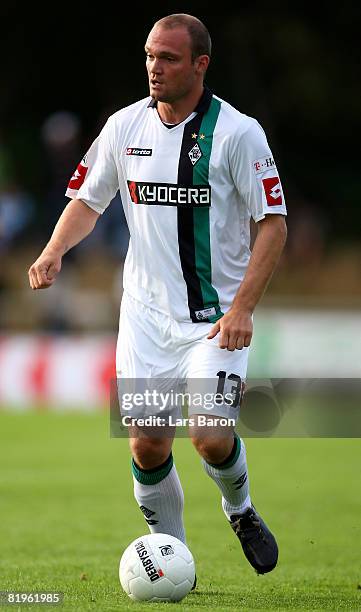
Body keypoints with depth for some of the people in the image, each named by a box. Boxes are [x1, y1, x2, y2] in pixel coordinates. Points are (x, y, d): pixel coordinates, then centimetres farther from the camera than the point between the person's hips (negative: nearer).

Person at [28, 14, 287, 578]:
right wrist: (55, 250, -8)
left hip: (217, 316, -3)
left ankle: (240, 511, 17)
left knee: (210, 437, -16)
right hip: (146, 314, 4)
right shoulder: (124, 126, 2)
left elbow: (273, 223, -8)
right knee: (147, 446, 0)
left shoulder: (238, 132, -10)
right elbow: (87, 200, 13)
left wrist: (242, 308, -16)